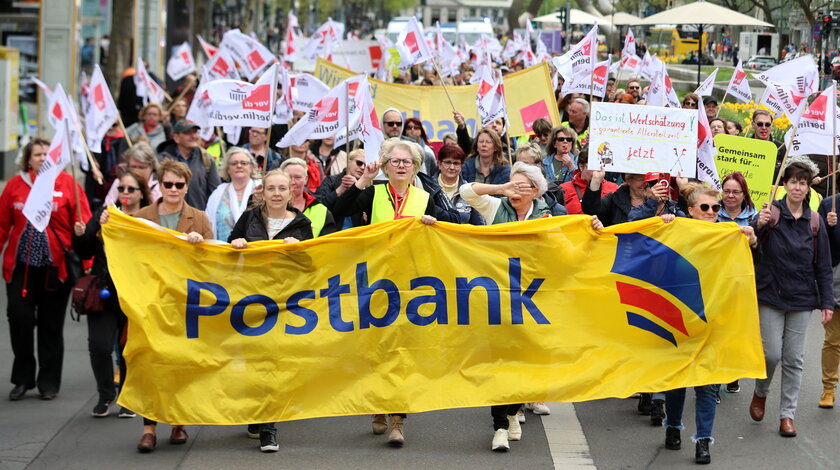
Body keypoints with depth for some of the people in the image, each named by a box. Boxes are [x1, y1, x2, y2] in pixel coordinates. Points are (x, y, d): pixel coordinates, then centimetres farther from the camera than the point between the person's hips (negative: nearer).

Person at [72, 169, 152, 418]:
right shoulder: (103, 213, 9)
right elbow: (85, 252, 10)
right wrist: (81, 236, -11)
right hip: (104, 292, 2)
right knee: (99, 346, -4)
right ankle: (105, 396, 16)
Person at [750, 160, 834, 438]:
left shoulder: (814, 222, 3)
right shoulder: (771, 213, -5)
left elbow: (823, 266, 7)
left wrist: (827, 301, 3)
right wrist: (759, 226, -35)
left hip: (801, 298, 3)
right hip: (771, 294, -2)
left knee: (794, 359, 4)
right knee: (772, 353, -5)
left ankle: (787, 414, 12)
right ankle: (761, 393, 24)